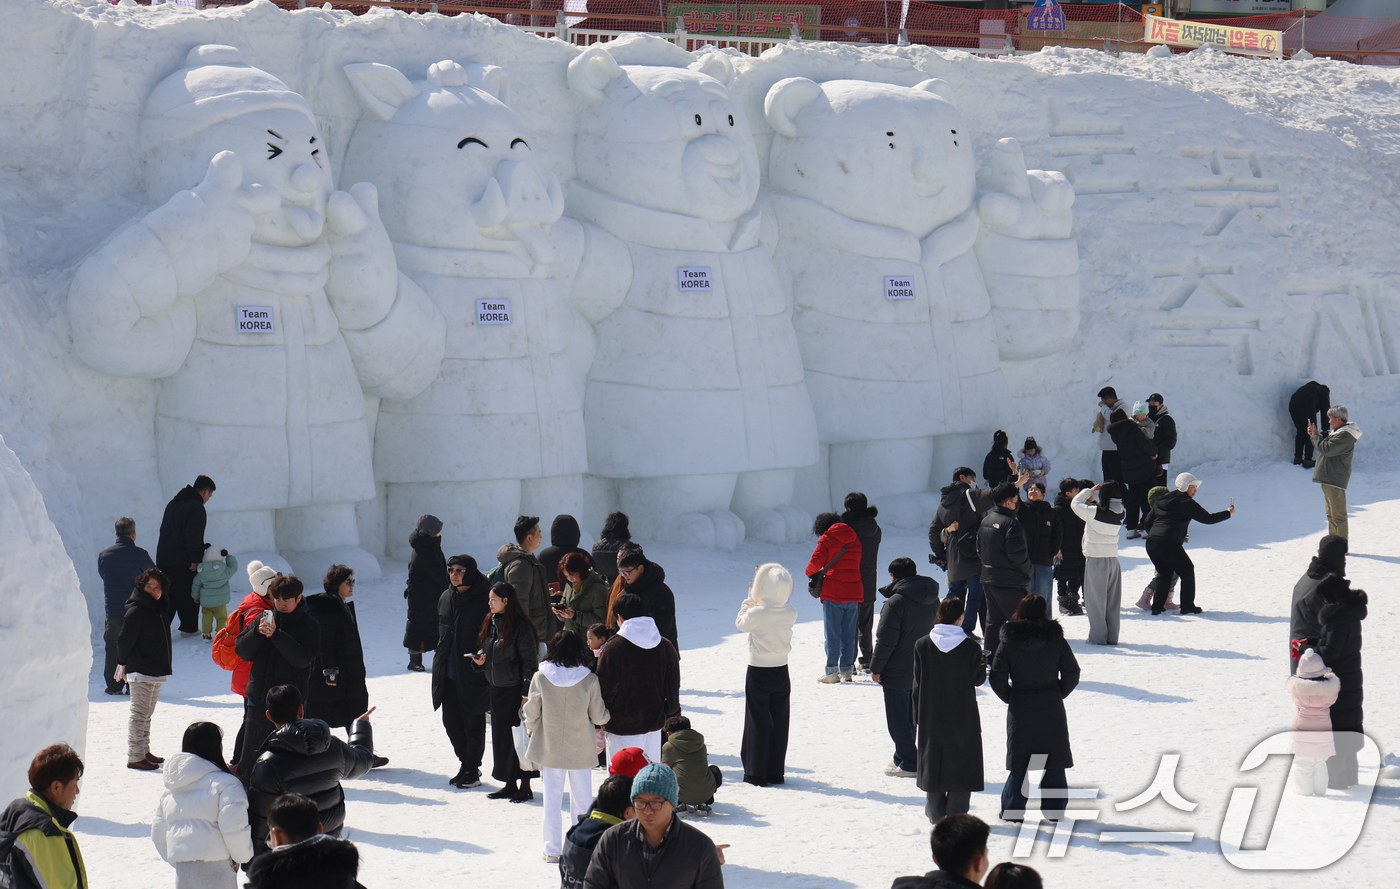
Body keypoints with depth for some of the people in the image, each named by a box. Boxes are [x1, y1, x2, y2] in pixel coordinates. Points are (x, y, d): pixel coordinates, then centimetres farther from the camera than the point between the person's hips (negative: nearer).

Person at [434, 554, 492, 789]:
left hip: (473, 672, -7)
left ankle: (472, 770, 14)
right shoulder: (446, 598, 9)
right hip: (449, 672, 7)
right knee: (451, 721, 12)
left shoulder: (483, 600, -12)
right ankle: (467, 765, 26)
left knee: (473, 723, 4)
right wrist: (439, 663, 18)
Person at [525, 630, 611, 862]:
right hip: (581, 751, -1)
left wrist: (531, 731, 19)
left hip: (549, 748, 1)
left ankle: (552, 850, 12)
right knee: (582, 799, 12)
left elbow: (531, 713, -1)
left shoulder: (540, 677, -10)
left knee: (552, 799, 10)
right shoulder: (589, 680, -12)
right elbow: (599, 716, -5)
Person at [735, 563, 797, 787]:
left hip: (758, 673, -3)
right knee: (779, 722, 11)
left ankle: (757, 773, 8)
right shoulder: (791, 613, -8)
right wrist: (756, 599, 10)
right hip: (781, 672, 3)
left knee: (758, 722, 5)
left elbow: (740, 624, 0)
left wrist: (750, 598, 8)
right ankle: (776, 772, 17)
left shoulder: (756, 613, -20)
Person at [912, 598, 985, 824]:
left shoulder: (922, 644, -5)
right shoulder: (970, 647, -13)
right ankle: (956, 811, 6)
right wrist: (983, 664, 17)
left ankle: (935, 812, 14)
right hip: (963, 715, -2)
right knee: (961, 761, 8)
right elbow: (977, 678, -4)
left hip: (931, 715, 2)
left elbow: (918, 683, 0)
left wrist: (918, 714, 9)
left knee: (933, 758, 11)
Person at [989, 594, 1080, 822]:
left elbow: (997, 678, -7)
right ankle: (1054, 809, 11)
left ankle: (1012, 809, 6)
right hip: (1052, 709, 0)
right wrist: (1058, 694, 12)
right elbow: (1072, 673, -1)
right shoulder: (1056, 640, -4)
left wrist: (1011, 698, 7)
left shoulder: (1009, 642, -7)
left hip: (1020, 709, 0)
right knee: (1054, 764, 9)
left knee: (1019, 763, 8)